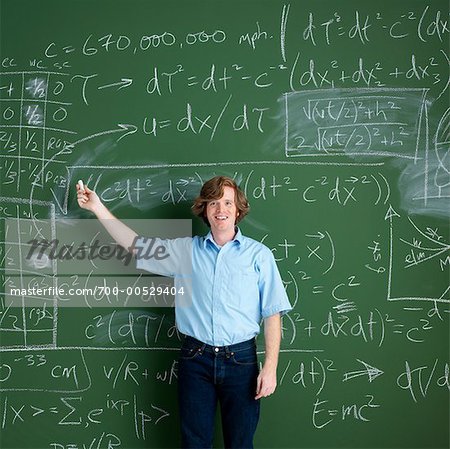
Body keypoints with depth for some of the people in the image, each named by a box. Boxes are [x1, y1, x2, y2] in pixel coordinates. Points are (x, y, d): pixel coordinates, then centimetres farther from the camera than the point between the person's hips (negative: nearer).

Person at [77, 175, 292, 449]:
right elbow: (135, 244, 10)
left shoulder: (258, 254, 0)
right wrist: (98, 207, 7)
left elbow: (273, 314, -1)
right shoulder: (186, 250, 7)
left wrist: (270, 367, -7)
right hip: (196, 358, 2)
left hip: (240, 359, -1)